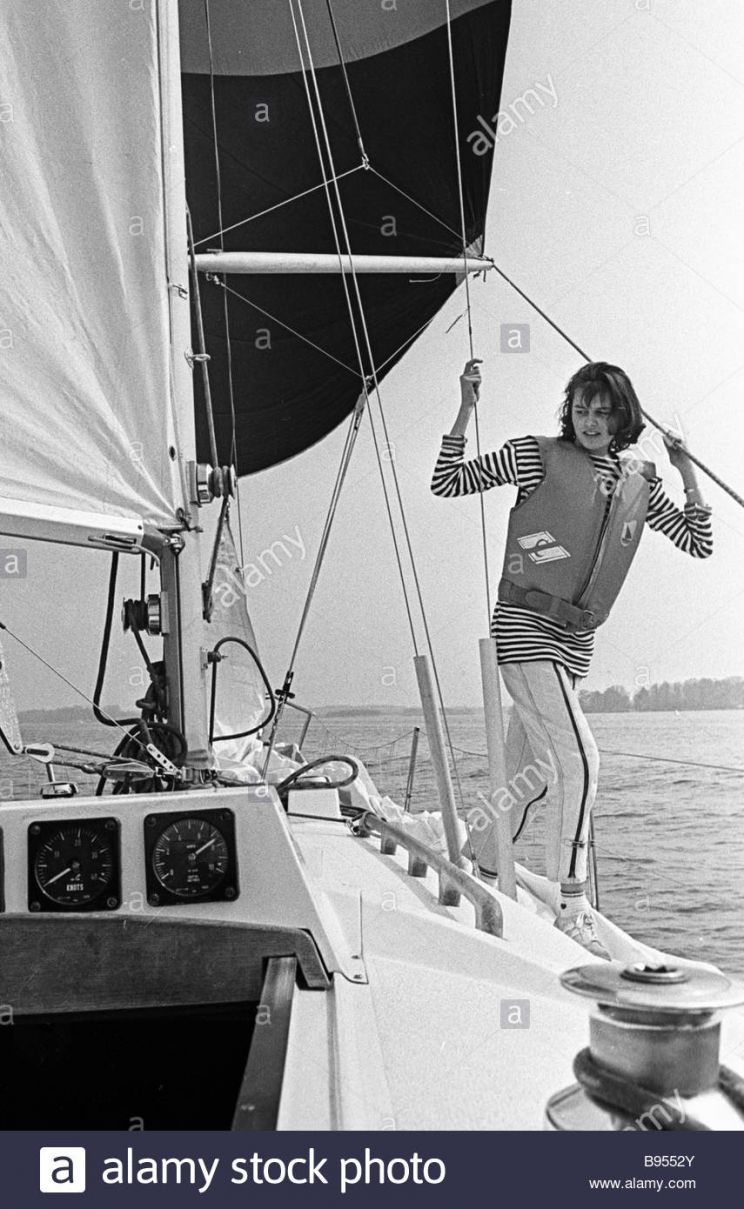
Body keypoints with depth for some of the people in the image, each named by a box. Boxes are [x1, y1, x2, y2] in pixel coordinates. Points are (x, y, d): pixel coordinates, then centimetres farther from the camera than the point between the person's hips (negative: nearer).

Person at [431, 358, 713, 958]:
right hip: (525, 626, -6)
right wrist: (467, 408, -11)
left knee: (534, 772, 13)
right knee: (578, 759, -18)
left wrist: (687, 470, 4)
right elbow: (447, 482, -2)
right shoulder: (536, 456, -3)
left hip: (575, 639, 6)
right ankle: (571, 909, -11)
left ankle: (478, 870, 34)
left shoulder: (638, 482, 11)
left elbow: (699, 542, 13)